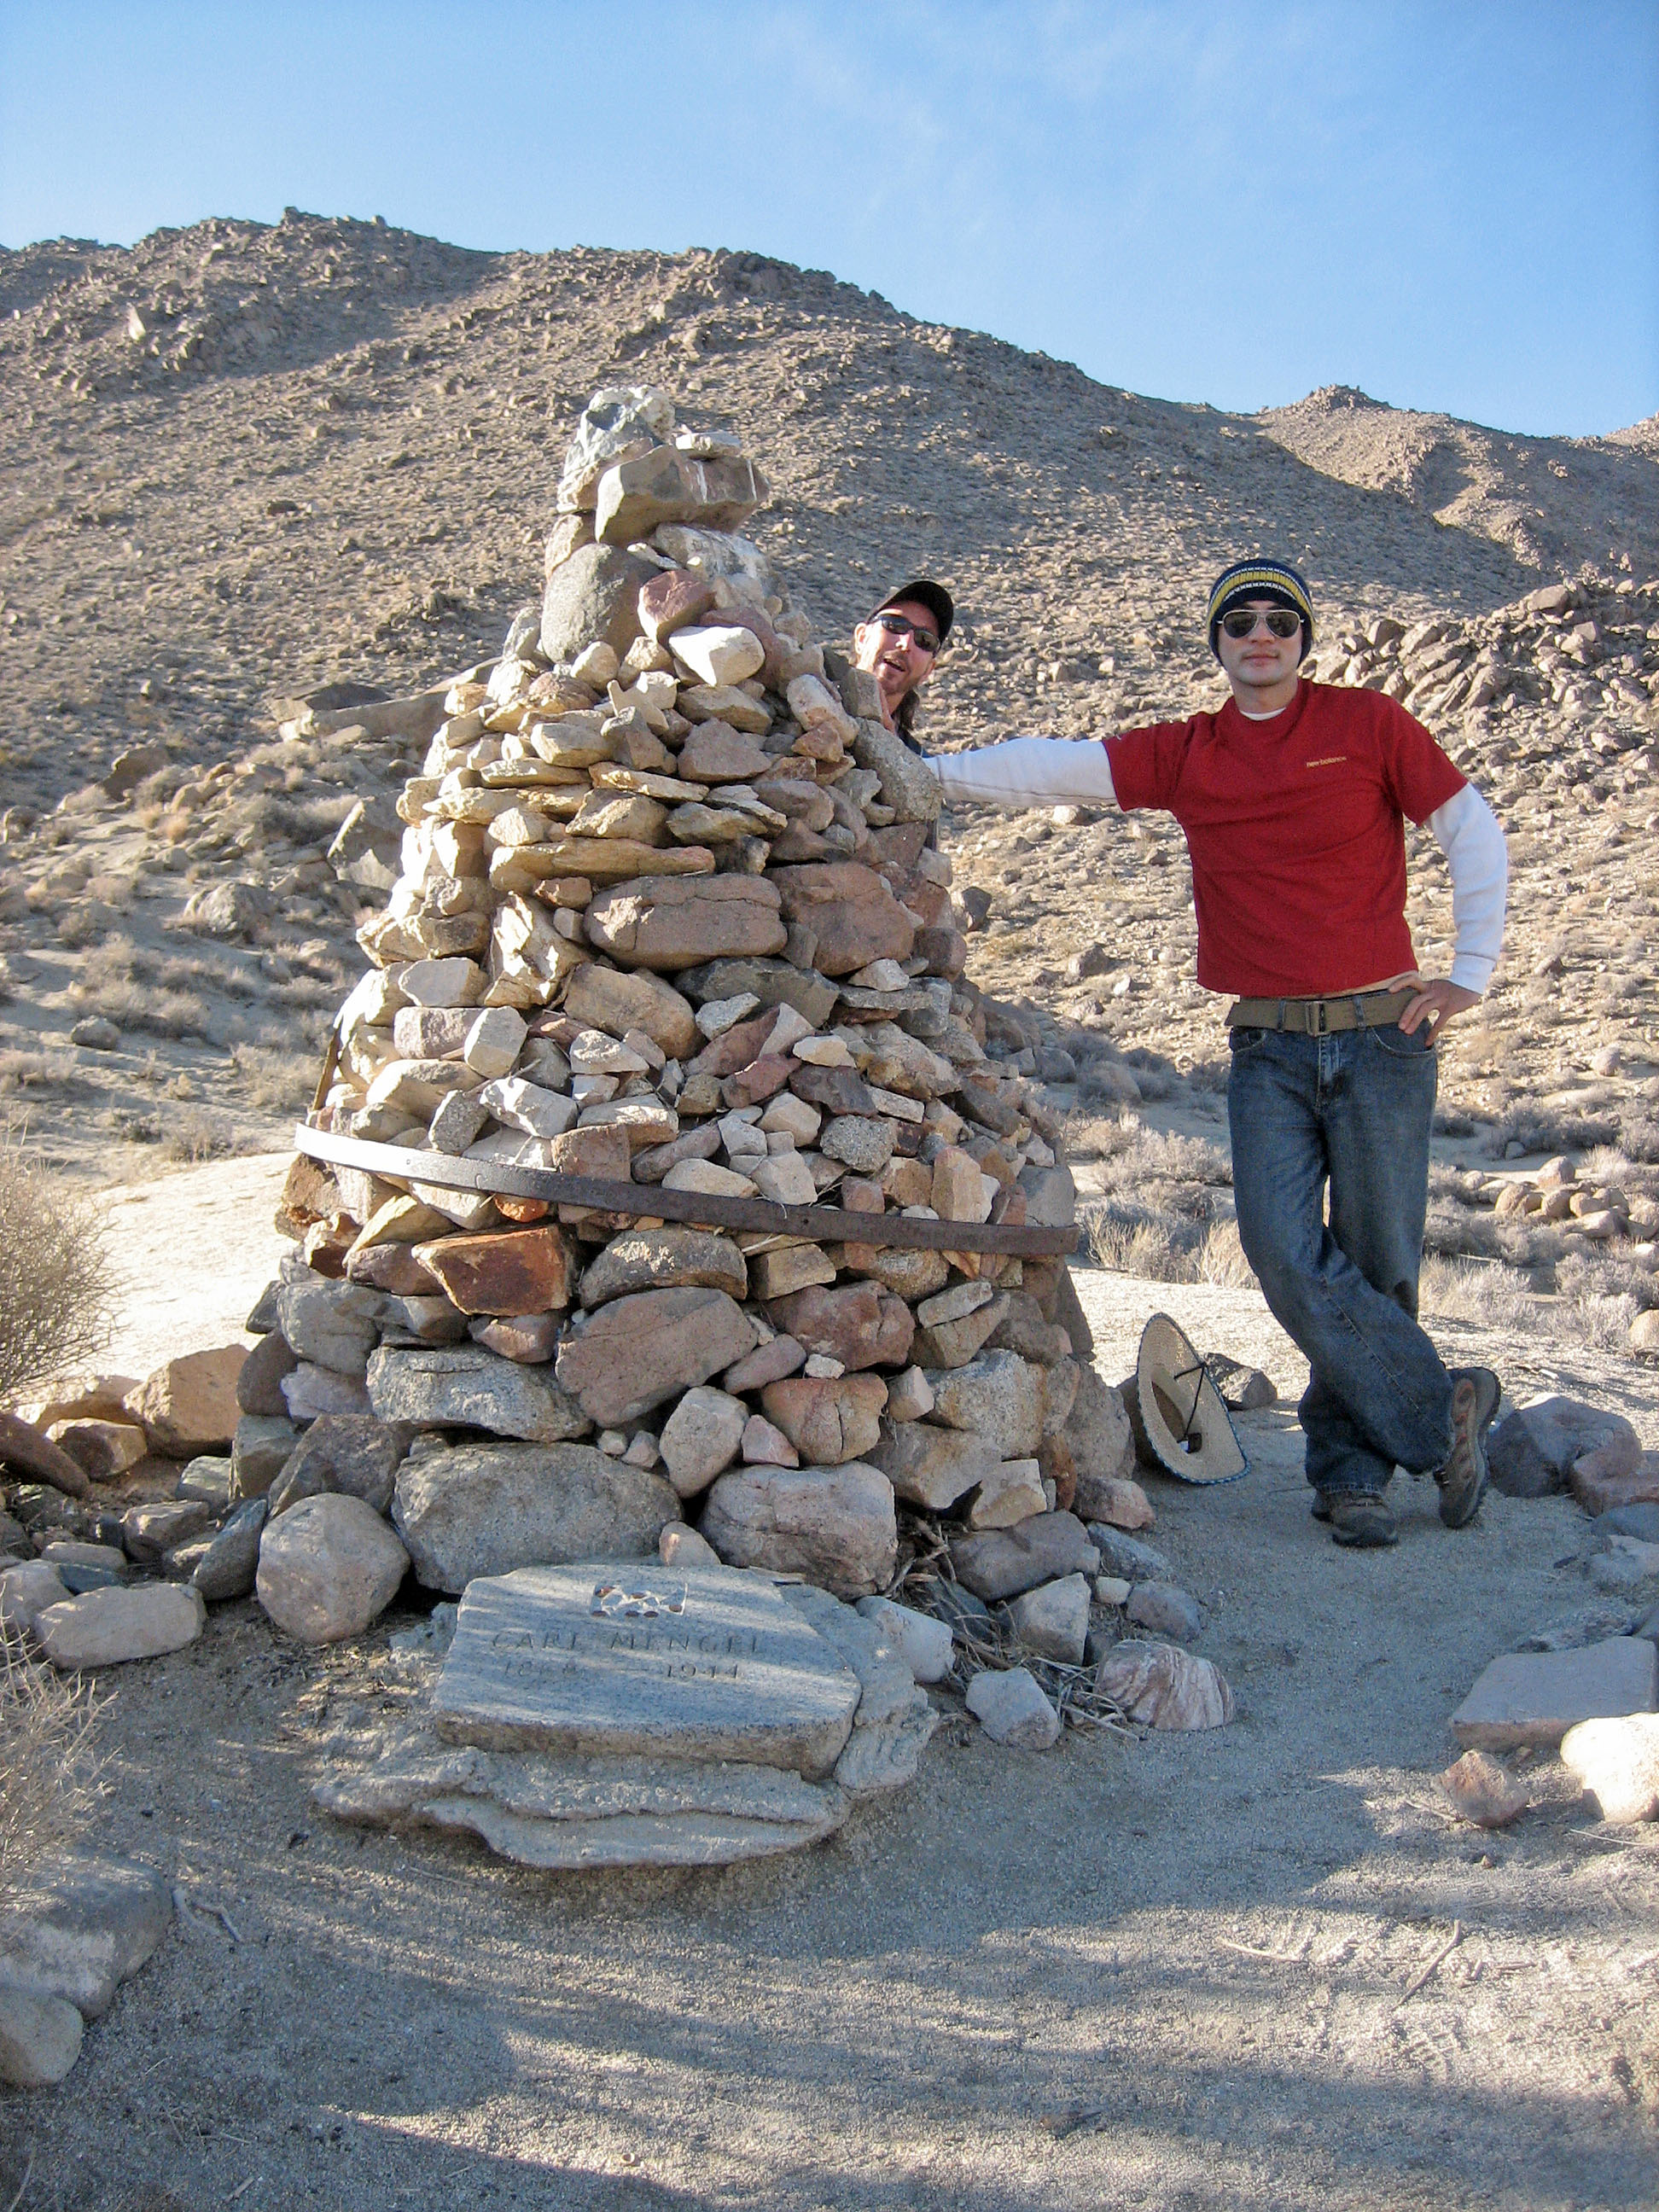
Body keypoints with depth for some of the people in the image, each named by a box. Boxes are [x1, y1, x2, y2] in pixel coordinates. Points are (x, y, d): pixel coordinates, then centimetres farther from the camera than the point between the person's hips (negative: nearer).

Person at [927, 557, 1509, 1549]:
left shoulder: (1367, 722, 3)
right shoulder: (1186, 754, 9)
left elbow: (1473, 828, 6)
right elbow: (1057, 766, 4)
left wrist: (1472, 973, 1)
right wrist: (927, 773, -3)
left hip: (1382, 1035, -2)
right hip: (1268, 1049, 2)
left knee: (1378, 1262, 1)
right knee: (1285, 1251, -12)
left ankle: (1352, 1466, 17)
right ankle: (1441, 1408, 6)